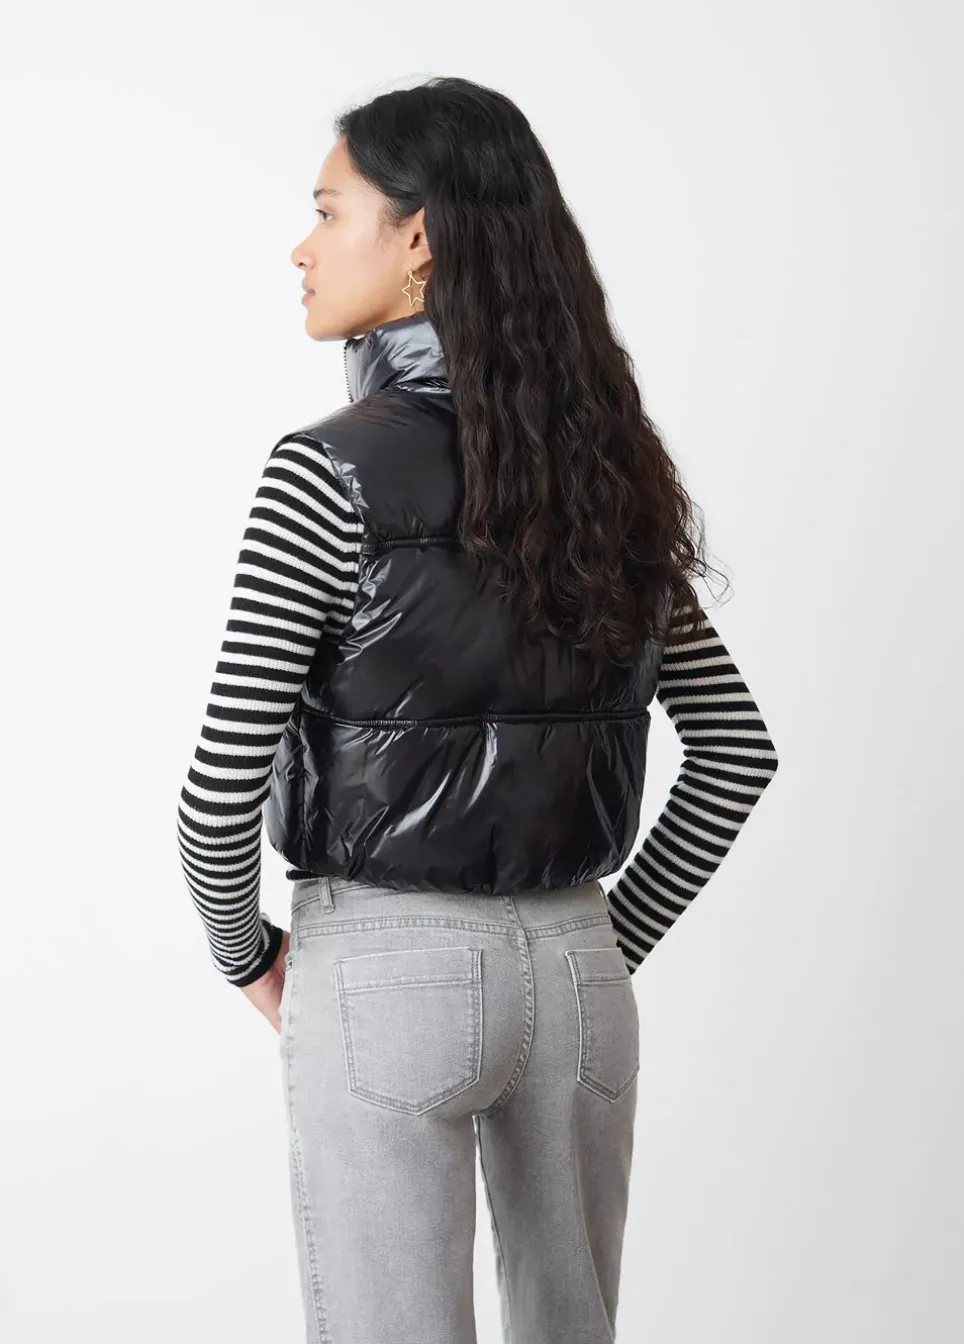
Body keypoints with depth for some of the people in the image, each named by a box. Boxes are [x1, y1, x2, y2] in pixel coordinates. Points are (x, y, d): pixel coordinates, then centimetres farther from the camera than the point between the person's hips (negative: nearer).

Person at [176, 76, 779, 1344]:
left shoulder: (335, 473, -15)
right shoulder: (607, 467, 3)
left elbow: (224, 784, -17)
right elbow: (737, 746, 7)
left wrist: (245, 953, 1)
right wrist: (613, 938, 12)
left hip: (387, 972, -5)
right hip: (576, 968, 6)